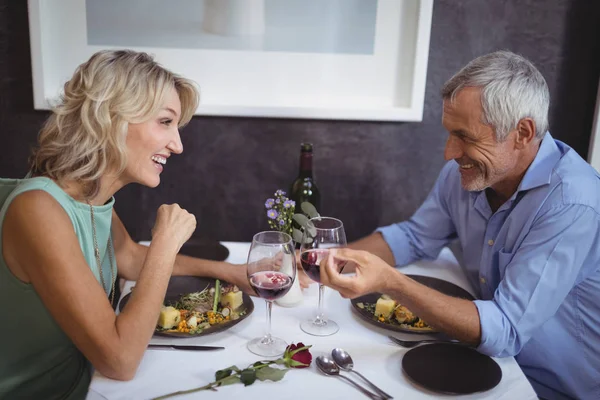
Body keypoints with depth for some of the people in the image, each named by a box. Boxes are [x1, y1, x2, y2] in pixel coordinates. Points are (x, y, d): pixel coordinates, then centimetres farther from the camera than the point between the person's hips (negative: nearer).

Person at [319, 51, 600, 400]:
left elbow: (506, 331, -30)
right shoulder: (466, 171, -6)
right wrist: (336, 258, -11)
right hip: (494, 361, 6)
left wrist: (390, 282, -39)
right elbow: (413, 237, 6)